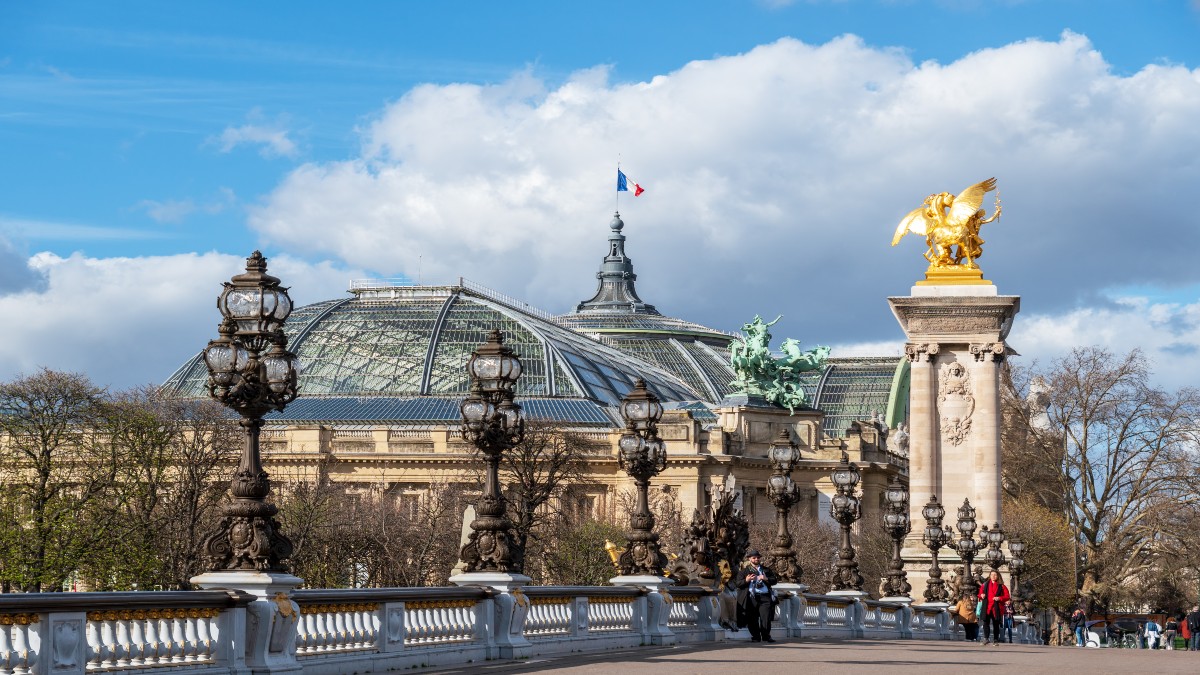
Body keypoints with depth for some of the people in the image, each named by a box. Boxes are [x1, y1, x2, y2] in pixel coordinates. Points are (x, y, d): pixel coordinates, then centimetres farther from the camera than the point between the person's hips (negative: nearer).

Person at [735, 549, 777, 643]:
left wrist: (766, 579, -4)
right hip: (751, 597, -1)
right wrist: (746, 580, -15)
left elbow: (774, 581, 15)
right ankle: (755, 637, 6)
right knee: (753, 619, -2)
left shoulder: (766, 570, 20)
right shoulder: (745, 571, 12)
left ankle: (766, 636, -2)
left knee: (766, 617, -8)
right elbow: (738, 583, 4)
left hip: (765, 597, 1)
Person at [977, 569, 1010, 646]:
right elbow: (980, 594, 20)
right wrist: (981, 595, -3)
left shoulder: (1001, 586, 5)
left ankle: (995, 640, 9)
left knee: (996, 624, 3)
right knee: (986, 622, -10)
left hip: (997, 608, -1)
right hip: (987, 607, 1)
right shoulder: (985, 585, 13)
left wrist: (1000, 598, -13)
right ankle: (986, 638, -7)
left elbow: (1007, 597, 2)